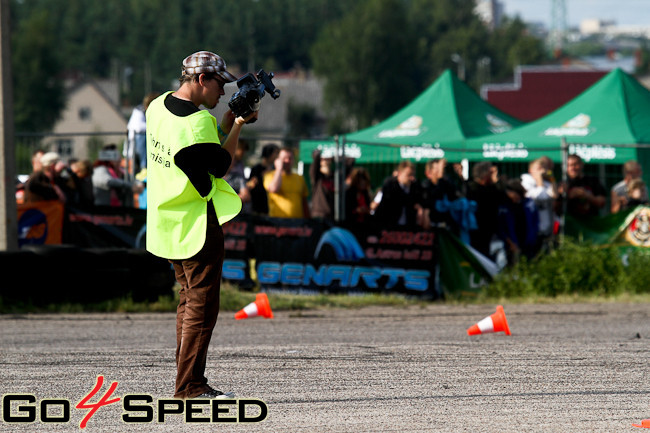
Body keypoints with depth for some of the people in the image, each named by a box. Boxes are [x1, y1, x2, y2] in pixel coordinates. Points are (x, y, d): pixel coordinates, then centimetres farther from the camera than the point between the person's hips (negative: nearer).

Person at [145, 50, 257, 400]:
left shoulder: (158, 107, 6)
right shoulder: (198, 122, -21)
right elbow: (220, 166, -11)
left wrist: (225, 125, 5)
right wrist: (236, 127, -3)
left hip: (166, 222, 9)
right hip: (197, 222, -9)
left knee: (189, 299, 17)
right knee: (202, 305, -5)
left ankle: (187, 380, 18)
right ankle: (190, 385, -8)